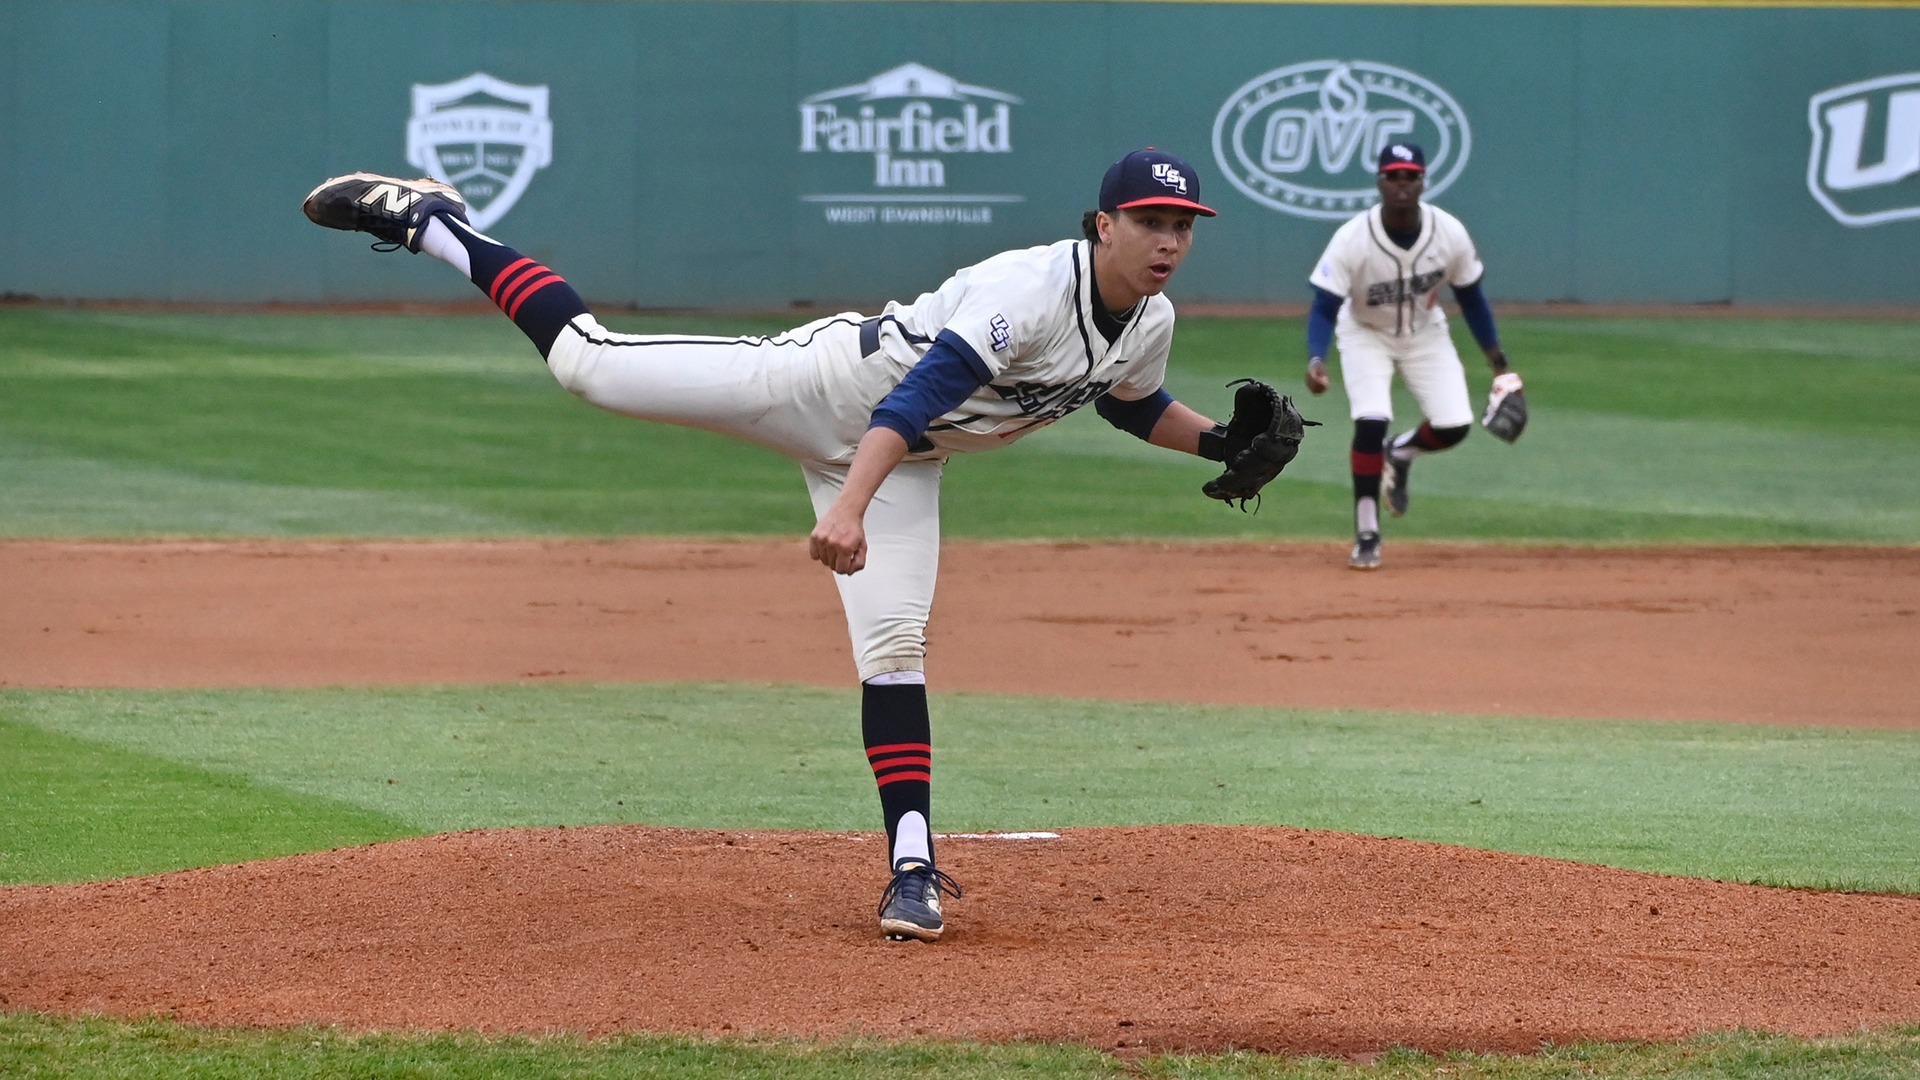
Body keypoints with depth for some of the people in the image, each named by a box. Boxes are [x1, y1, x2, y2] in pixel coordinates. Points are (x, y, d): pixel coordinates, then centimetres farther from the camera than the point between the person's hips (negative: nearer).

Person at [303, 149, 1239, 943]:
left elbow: (1134, 404, 20)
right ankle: (430, 226, 9)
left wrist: (1217, 441, 3)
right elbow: (917, 394, -41)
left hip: (906, 458, 6)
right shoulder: (1028, 290, -32)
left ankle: (913, 866, -6)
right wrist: (848, 512, -51)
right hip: (828, 381, -6)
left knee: (893, 647, -7)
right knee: (587, 359, -4)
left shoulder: (1150, 325, -5)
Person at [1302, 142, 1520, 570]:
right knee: (1371, 422, -23)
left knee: (1455, 426, -11)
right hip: (1366, 335, -3)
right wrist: (1316, 360, -46)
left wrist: (1499, 365, -4)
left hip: (1425, 334, 3)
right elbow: (1324, 308, -27)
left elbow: (1470, 298, -6)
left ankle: (1400, 453, 25)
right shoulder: (1352, 239, -30)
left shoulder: (1450, 233, -21)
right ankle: (1366, 536, -8)